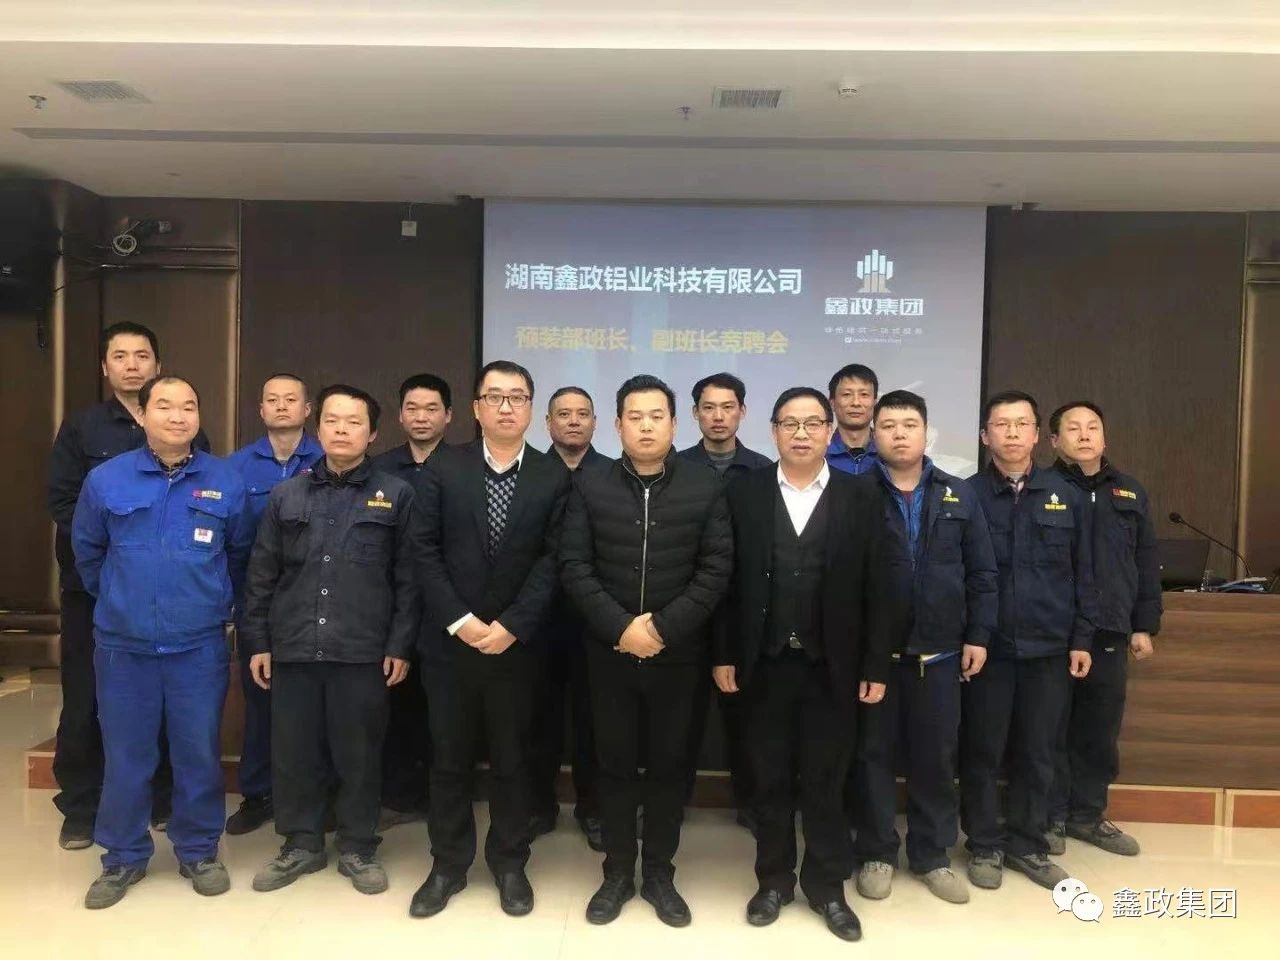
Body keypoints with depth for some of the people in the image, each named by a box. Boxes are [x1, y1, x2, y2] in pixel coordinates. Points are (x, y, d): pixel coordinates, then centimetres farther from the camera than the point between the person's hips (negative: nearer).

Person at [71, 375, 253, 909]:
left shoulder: (226, 482, -3)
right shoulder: (105, 479, -3)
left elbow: (240, 553, 11)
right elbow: (87, 552, 12)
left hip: (200, 644, 0)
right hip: (123, 644, 1)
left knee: (199, 754, 8)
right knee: (125, 757, 10)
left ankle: (199, 852, 26)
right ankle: (123, 858, 28)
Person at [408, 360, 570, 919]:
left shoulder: (553, 478, 0)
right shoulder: (441, 470, 1)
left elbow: (553, 559, -6)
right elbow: (424, 551, -3)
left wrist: (511, 626, -13)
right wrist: (460, 621, -12)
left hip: (516, 644, 0)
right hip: (449, 642, 1)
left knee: (511, 759, 11)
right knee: (449, 758, 11)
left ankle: (509, 864, 28)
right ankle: (448, 865, 28)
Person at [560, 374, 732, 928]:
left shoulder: (705, 488, -1)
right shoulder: (590, 487, 1)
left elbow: (716, 569, -5)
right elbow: (574, 567, -4)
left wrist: (664, 628, -14)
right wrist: (620, 627, -14)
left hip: (678, 654, 0)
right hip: (609, 652, 1)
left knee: (669, 765, 11)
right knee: (615, 764, 11)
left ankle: (659, 873, 27)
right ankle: (618, 872, 27)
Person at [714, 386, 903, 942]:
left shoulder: (860, 499, 1)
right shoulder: (744, 494, 0)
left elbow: (878, 590, -1)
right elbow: (728, 580, -1)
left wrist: (877, 666, -4)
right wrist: (724, 654, -4)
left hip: (833, 667, 0)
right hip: (763, 663, 0)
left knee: (825, 781, 10)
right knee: (770, 780, 12)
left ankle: (827, 886, 27)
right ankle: (774, 880, 29)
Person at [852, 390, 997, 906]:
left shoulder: (960, 496, 7)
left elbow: (981, 574, 7)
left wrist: (978, 636, 2)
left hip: (939, 651, 2)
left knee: (936, 756, 11)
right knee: (874, 753, 8)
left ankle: (933, 855, 27)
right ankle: (876, 854, 23)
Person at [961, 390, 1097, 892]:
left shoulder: (1064, 495, 5)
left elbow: (1082, 572, 8)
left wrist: (1082, 638, 5)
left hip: (1049, 647, 3)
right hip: (987, 647, -2)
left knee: (1037, 753, 12)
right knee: (981, 752, 8)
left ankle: (1028, 844, 28)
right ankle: (984, 845, 23)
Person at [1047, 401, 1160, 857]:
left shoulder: (1130, 493, 13)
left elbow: (1146, 563, 14)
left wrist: (1145, 626, 10)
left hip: (1110, 634, 5)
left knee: (1100, 732, 13)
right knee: (1051, 731, 4)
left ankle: (1088, 814, 28)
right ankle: (1051, 817, 17)